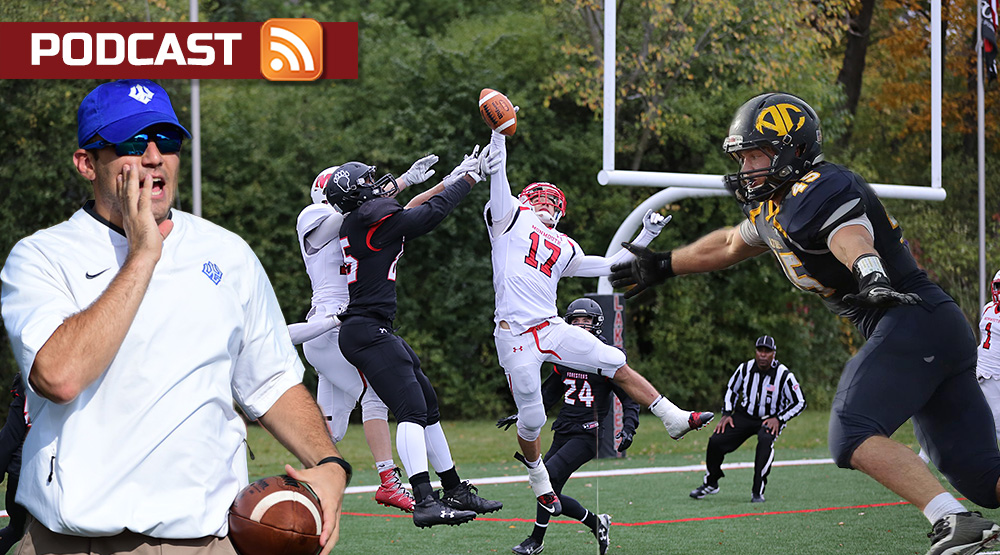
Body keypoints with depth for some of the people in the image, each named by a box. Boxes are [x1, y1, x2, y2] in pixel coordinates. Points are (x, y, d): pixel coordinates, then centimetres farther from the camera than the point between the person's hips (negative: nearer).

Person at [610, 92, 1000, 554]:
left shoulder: (818, 191, -13)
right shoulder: (773, 209, 18)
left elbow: (853, 242, -33)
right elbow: (731, 244, 38)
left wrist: (872, 277, -54)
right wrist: (661, 267, 47)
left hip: (914, 321, -10)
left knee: (853, 435, -21)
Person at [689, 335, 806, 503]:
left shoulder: (784, 375, -18)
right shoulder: (745, 369, -9)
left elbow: (799, 403, -9)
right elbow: (732, 390, 11)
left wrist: (778, 419, -19)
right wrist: (726, 414, 1)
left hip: (771, 419, -3)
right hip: (745, 415, 3)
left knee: (765, 441, -37)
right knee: (716, 442, -10)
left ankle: (757, 491, -27)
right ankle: (710, 484, 17)